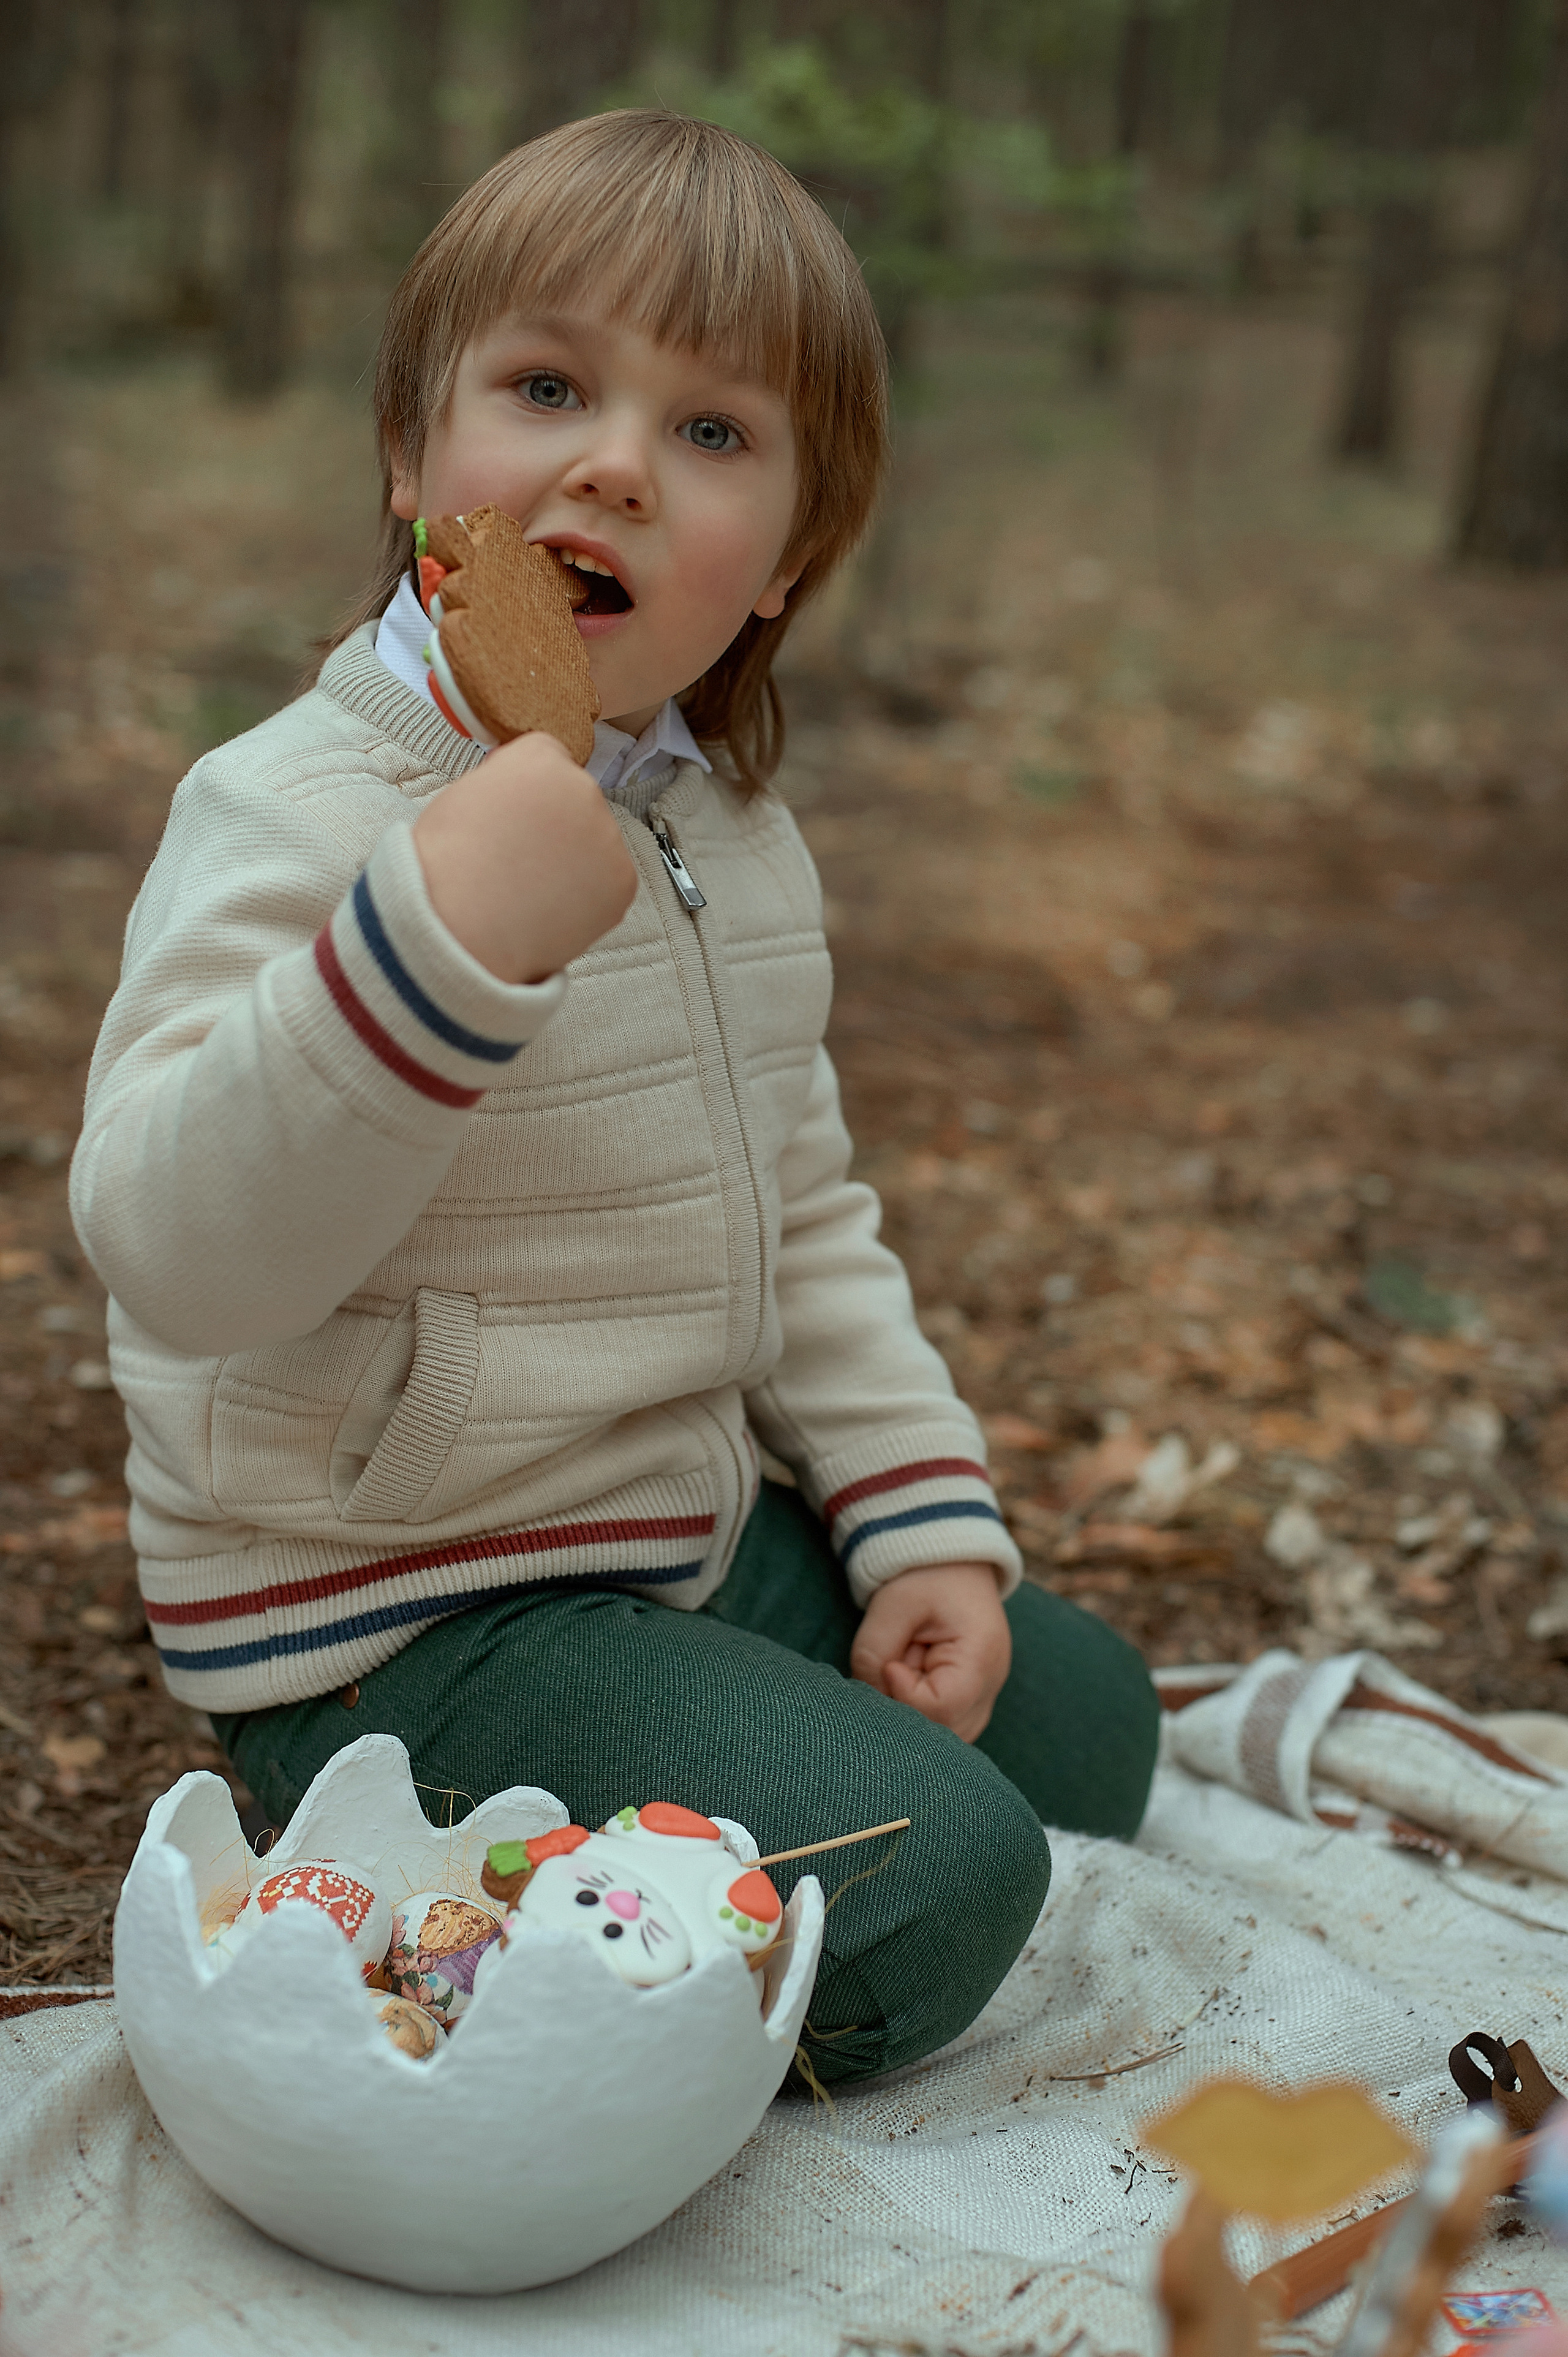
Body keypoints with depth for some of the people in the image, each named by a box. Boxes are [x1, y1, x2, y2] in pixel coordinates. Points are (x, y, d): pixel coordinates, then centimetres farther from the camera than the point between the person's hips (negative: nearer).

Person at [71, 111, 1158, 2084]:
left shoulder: (737, 840, 6)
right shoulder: (295, 817, -20)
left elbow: (805, 1227, 13)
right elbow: (175, 1253, -32)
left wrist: (922, 1525, 4)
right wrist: (436, 945, -44)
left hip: (694, 1529, 9)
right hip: (391, 1618, -8)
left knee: (1077, 1725, 16)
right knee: (923, 1892, -18)